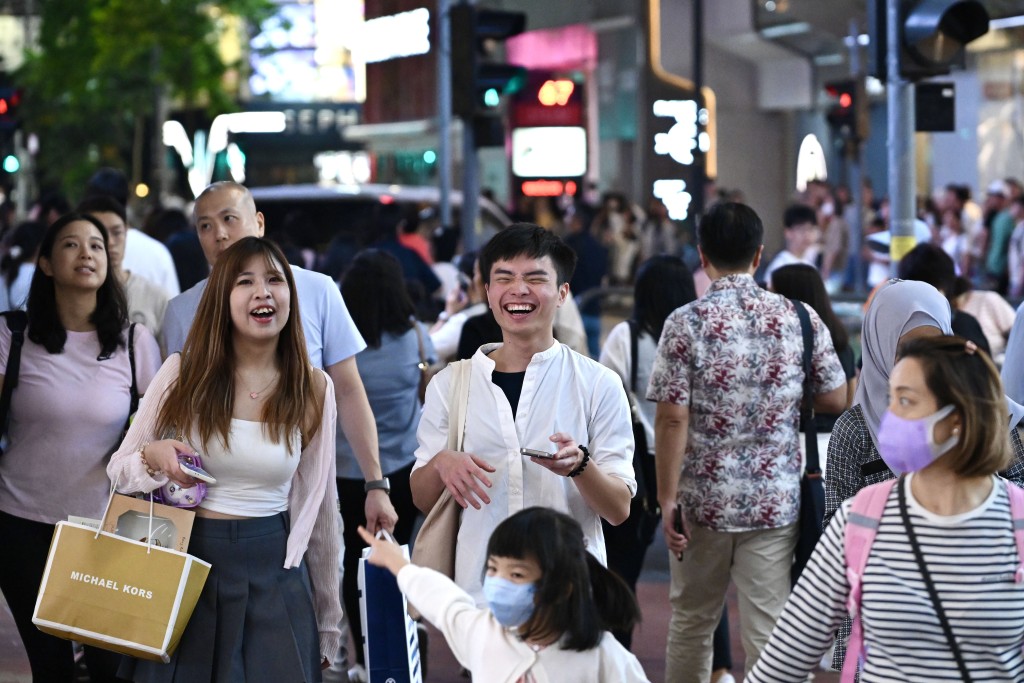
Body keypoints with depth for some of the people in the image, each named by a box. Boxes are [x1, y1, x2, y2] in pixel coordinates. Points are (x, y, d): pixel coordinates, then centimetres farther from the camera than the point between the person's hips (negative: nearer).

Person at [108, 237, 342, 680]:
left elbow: (319, 509, 7)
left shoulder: (313, 389, 0)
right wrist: (154, 457, -19)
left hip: (273, 575, 0)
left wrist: (327, 622, 11)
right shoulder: (182, 373, -3)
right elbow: (119, 471, 5)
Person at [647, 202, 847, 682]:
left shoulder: (685, 323, -9)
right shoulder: (800, 318, -2)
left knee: (691, 622, 17)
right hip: (776, 499, 1)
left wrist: (668, 500, -8)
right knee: (769, 630, 2)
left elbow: (672, 419, -13)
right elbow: (835, 401, 4)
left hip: (703, 499, -1)